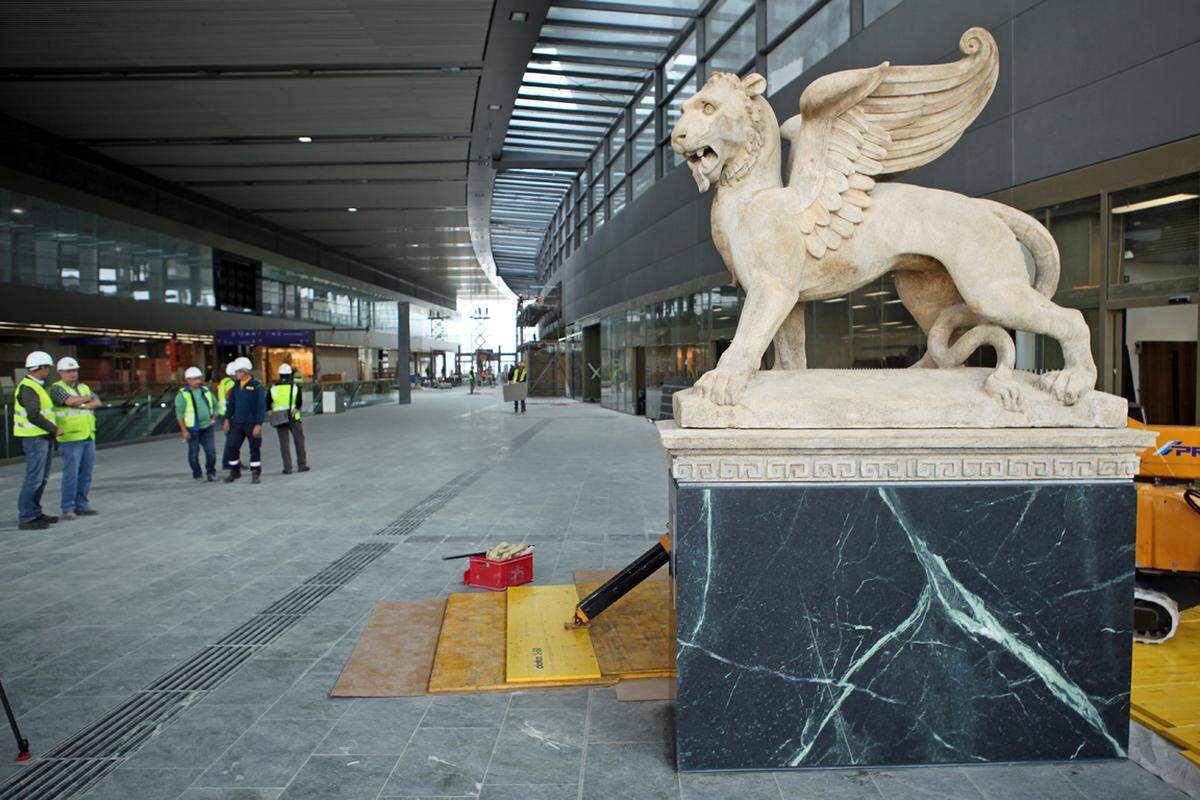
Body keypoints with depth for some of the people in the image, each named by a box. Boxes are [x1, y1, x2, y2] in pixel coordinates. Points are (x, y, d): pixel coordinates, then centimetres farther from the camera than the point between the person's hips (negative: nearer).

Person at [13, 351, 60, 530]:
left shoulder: (37, 386, 15)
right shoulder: (27, 388, -16)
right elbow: (34, 416, -24)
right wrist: (54, 429, -16)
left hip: (42, 437, 10)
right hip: (34, 438, -10)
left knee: (42, 477, 15)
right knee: (34, 478, -6)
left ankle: (35, 513, 24)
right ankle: (25, 519, -1)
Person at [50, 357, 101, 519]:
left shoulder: (84, 388, 17)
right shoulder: (57, 388, -3)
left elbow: (97, 403, 4)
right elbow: (71, 401, -19)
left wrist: (82, 405, -13)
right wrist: (86, 398, -2)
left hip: (88, 437, 6)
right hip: (71, 438, -6)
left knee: (86, 474, 7)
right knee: (71, 474, -7)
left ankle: (81, 506, 14)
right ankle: (68, 509, -2)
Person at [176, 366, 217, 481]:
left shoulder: (206, 391, 8)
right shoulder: (182, 394, -7)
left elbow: (215, 405, 22)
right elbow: (179, 414, -9)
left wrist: (213, 418, 11)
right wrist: (184, 430, -14)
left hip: (206, 427, 3)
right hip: (192, 429, -3)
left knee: (211, 450, -3)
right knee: (193, 453, 4)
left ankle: (211, 472, 11)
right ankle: (197, 474, 18)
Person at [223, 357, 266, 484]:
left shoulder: (257, 386, -10)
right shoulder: (236, 386, 8)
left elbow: (261, 407, -12)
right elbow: (231, 403, 15)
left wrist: (258, 425, -17)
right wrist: (227, 418, 8)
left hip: (252, 423, -5)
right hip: (237, 422, 5)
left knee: (255, 449, 3)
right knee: (232, 447, 5)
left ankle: (256, 474, 14)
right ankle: (234, 472, 21)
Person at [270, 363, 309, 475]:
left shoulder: (273, 388, 1)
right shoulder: (295, 387, -4)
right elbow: (299, 403, -13)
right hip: (294, 419, -1)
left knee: (284, 442, 5)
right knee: (299, 440, 10)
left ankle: (287, 468, 4)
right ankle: (302, 465, 13)